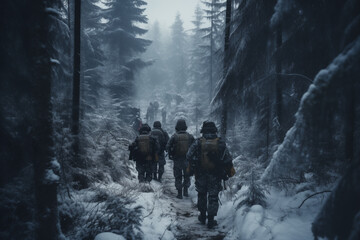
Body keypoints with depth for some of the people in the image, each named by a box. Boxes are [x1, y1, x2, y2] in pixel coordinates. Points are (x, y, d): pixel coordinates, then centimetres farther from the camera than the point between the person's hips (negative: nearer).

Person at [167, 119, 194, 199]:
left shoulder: (174, 136, -9)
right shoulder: (190, 136, -2)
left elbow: (168, 146, -11)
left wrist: (170, 155, 3)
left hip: (177, 160, -2)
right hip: (187, 159, 2)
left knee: (178, 177, 7)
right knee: (187, 176, 18)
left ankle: (179, 193, 7)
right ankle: (185, 191, 19)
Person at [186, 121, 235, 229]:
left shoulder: (198, 142, -7)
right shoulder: (220, 143, -8)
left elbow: (189, 157, -7)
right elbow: (227, 160, -7)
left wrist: (190, 169, 8)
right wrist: (229, 171, 7)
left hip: (200, 174, 1)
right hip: (215, 176, -1)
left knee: (202, 194, 20)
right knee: (213, 197, 6)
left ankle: (202, 217, 28)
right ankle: (211, 220, 5)